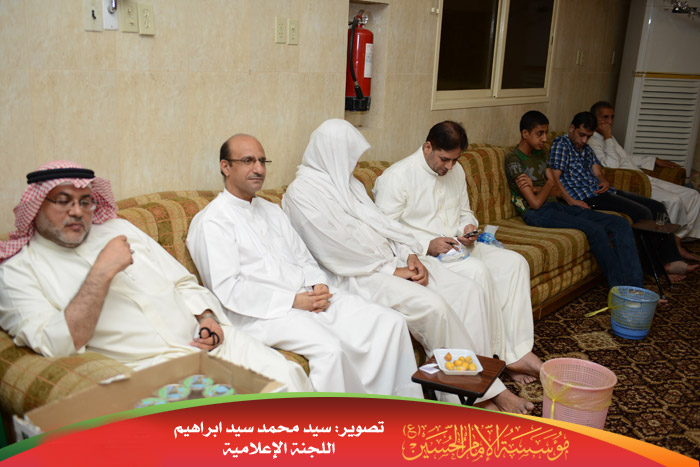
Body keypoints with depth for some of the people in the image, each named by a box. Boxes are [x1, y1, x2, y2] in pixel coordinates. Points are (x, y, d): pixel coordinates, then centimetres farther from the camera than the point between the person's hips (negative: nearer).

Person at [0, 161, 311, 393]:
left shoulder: (118, 229, 18)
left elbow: (182, 283, 20)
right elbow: (57, 345, -13)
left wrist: (208, 318, 0)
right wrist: (103, 272, -16)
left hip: (205, 342, 5)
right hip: (146, 368, -5)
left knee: (287, 375, -13)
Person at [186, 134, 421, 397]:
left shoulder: (271, 210, 22)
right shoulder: (211, 222, -3)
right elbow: (228, 290, -13)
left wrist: (318, 285, -1)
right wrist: (294, 301, -15)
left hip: (307, 298, 8)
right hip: (262, 313, -7)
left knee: (390, 323, -7)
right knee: (329, 348, -34)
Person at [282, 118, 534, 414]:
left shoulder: (349, 183, 20)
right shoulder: (302, 192, -8)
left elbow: (380, 222, 16)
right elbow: (338, 249, -16)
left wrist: (411, 255, -2)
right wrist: (391, 269, -13)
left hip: (392, 260, 9)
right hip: (359, 276, -8)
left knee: (469, 291, -9)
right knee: (432, 305, -28)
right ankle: (487, 392, -11)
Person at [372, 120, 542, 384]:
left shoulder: (456, 171, 12)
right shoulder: (397, 177, -12)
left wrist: (469, 227, -1)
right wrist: (427, 246, -25)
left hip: (456, 248, 8)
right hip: (420, 254, -8)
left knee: (514, 262, -12)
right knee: (478, 271, -31)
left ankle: (518, 351, -15)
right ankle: (505, 357, -17)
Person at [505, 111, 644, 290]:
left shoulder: (540, 154, 18)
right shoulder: (513, 161, -9)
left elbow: (558, 192, 10)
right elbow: (535, 203, -15)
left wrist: (535, 187, -9)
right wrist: (547, 185, 4)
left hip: (557, 206, 9)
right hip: (537, 214, -8)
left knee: (620, 224, -9)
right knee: (596, 230, -29)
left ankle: (635, 289, -15)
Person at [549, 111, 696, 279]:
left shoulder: (587, 149, 24)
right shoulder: (561, 144, -3)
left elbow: (598, 173, 17)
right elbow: (554, 178, -13)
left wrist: (605, 182, -9)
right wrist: (571, 201, -25)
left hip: (601, 190, 10)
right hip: (588, 197, -10)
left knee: (657, 207, 0)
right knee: (643, 213, -20)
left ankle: (671, 261, -4)